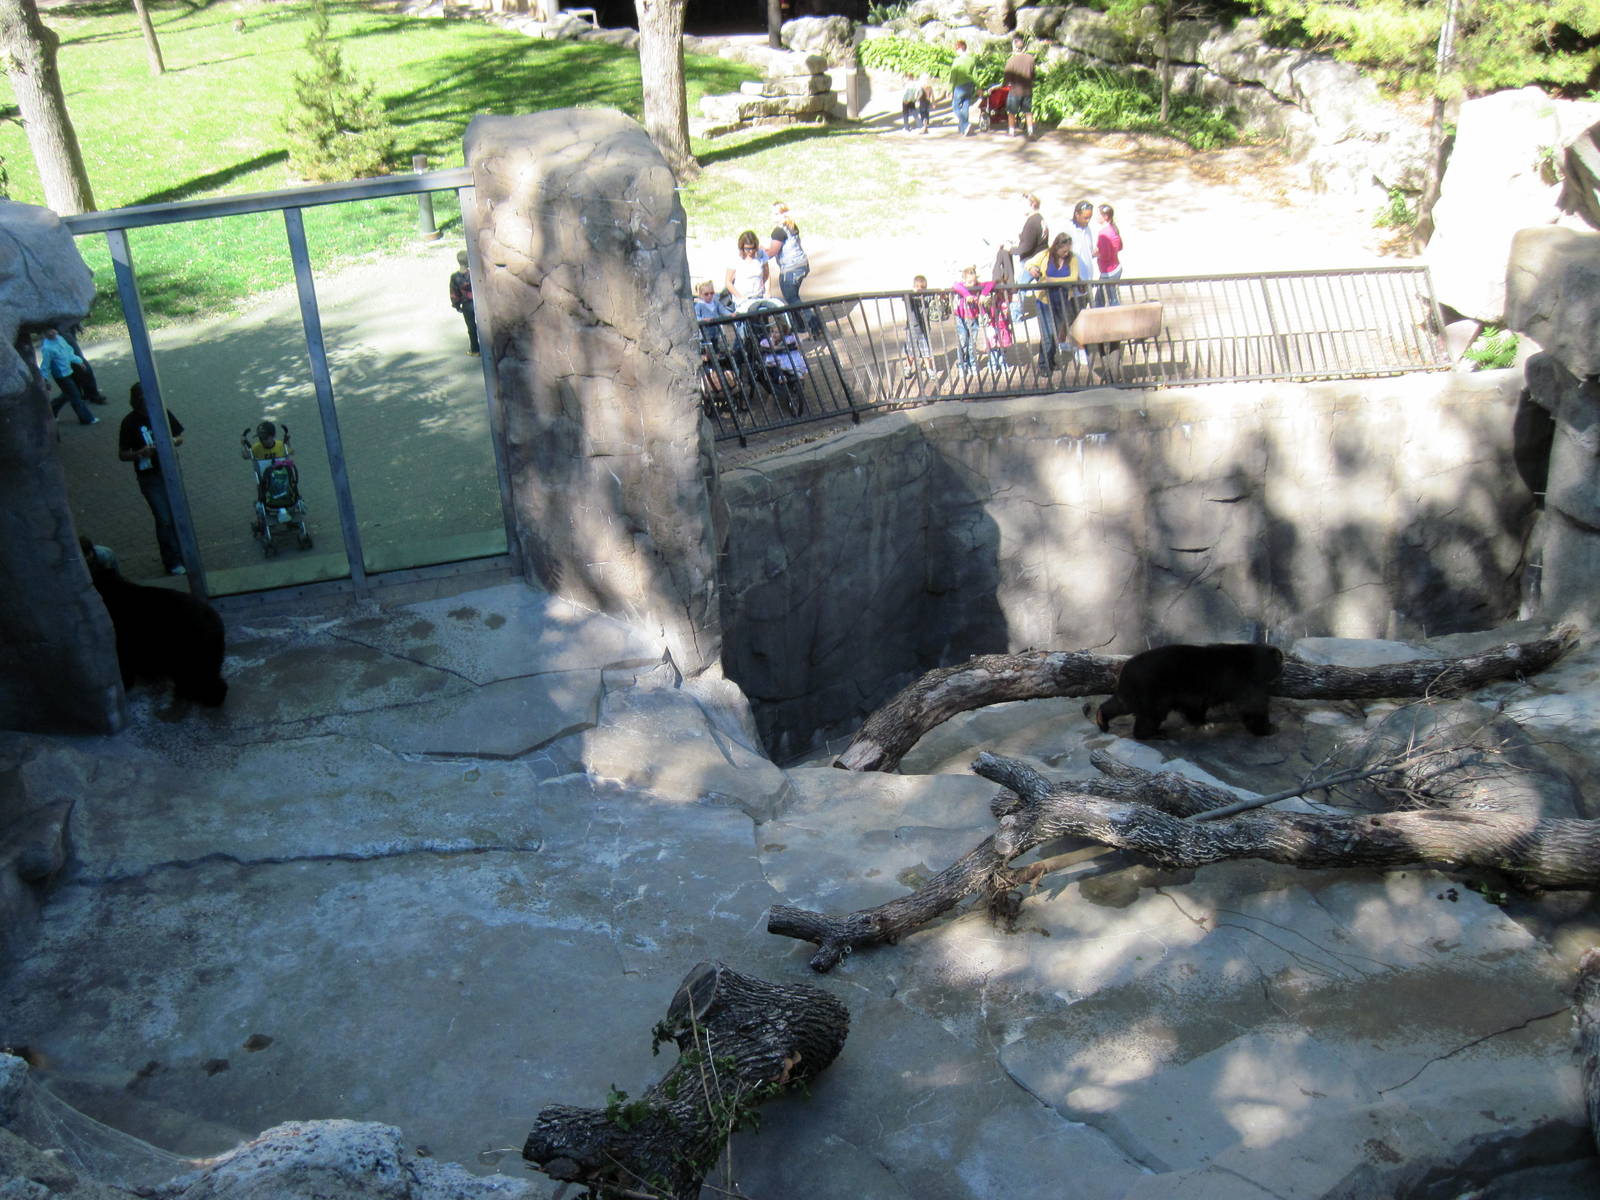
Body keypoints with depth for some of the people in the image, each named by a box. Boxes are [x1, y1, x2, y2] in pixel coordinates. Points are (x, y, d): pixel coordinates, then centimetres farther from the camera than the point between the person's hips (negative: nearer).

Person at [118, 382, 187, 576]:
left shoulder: (163, 413, -1)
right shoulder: (130, 422, -9)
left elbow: (180, 438, 10)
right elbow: (122, 454, -4)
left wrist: (173, 441, -14)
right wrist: (140, 453, -24)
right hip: (149, 477, -3)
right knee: (164, 519, -5)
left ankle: (181, 555, 25)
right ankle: (172, 562, 6)